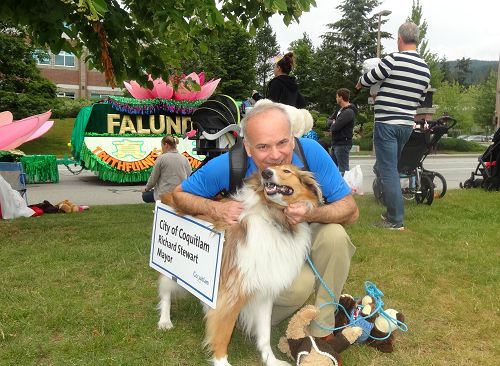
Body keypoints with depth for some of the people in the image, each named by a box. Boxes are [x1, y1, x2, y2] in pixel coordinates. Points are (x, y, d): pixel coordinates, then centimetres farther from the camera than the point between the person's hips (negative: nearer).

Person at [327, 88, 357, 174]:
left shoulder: (349, 112, -15)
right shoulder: (339, 110, 16)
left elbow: (334, 127, -22)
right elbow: (328, 122, 12)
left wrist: (332, 125, 1)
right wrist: (333, 122, -11)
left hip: (342, 144, -10)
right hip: (335, 144, 10)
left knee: (343, 170, -8)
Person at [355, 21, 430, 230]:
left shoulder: (394, 59, -13)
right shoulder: (425, 68, 8)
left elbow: (366, 80, -3)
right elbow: (420, 99, 16)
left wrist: (359, 84, 20)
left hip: (386, 124, -7)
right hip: (407, 125, 7)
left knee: (388, 171, -2)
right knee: (386, 168, 20)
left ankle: (395, 221, 1)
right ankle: (392, 212, 26)